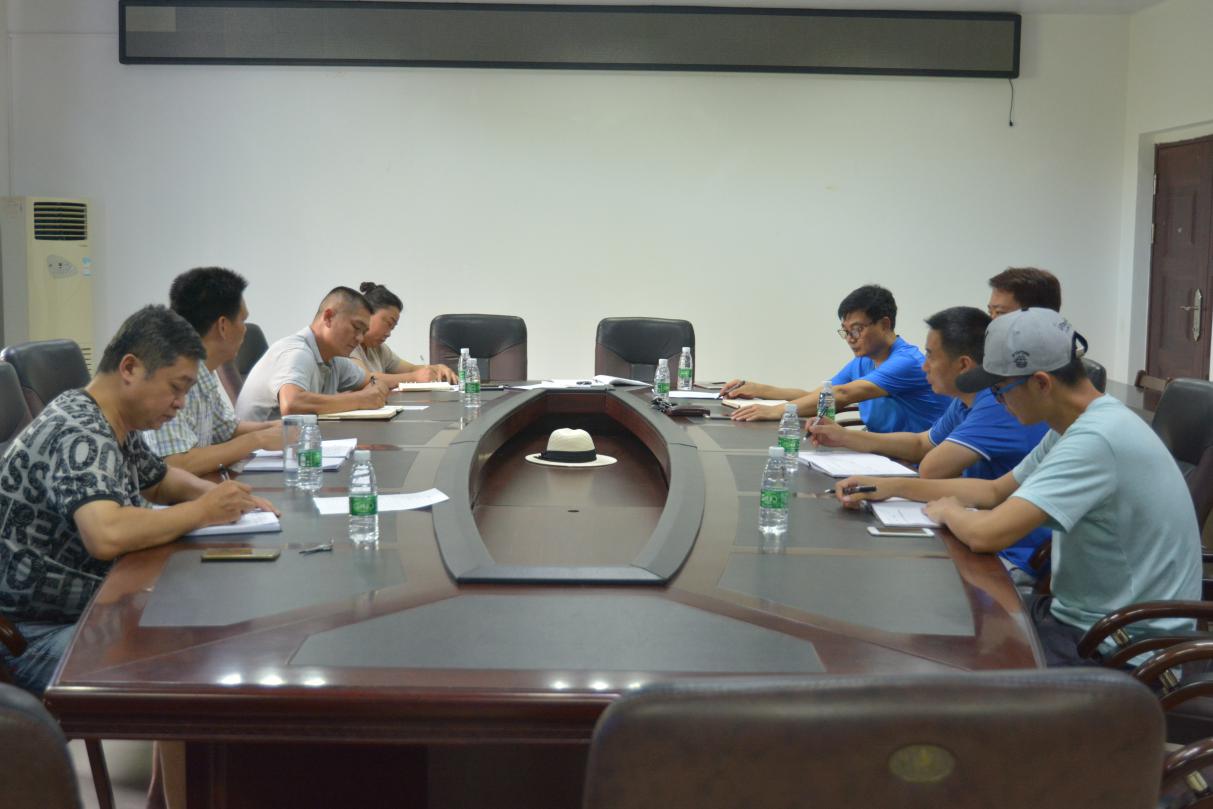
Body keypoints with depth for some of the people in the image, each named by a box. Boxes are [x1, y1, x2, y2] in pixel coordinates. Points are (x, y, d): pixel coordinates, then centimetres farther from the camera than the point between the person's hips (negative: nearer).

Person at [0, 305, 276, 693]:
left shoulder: (115, 424, 7)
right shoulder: (79, 435, -22)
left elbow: (159, 479, 26)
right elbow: (107, 535, -38)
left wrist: (215, 493, 4)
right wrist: (203, 511, -23)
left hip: (95, 608, 10)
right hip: (45, 633, -10)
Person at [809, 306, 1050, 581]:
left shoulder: (1002, 403, -24)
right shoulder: (967, 401, 9)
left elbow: (932, 468, -28)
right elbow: (920, 445, 25)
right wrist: (843, 437, 18)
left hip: (1014, 558, -9)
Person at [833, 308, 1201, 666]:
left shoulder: (1095, 440, -27)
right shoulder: (1078, 426, 5)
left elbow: (986, 534, -31)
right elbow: (997, 491, 17)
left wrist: (949, 511, -8)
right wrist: (894, 487, 10)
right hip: (1081, 616, 9)